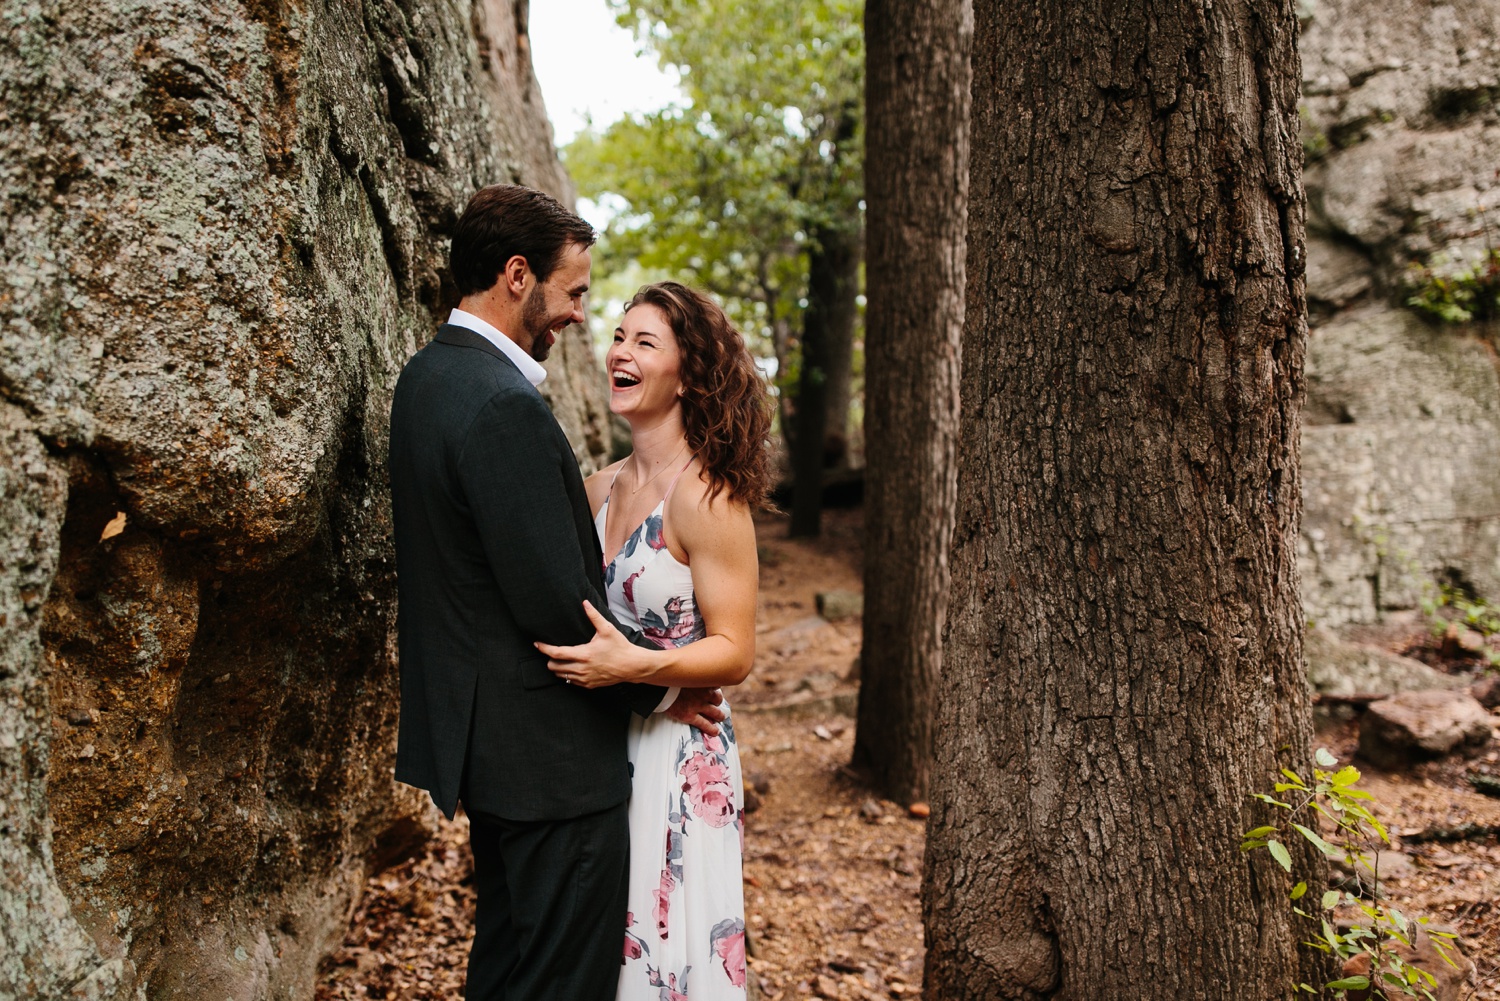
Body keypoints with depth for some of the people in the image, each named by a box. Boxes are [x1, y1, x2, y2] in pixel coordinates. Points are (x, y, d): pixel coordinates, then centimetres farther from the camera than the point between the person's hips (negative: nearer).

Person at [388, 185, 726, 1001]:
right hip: (547, 756, -10)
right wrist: (660, 689, -8)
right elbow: (559, 605, -24)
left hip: (479, 737, 10)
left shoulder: (429, 375, 9)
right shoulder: (503, 406, -24)